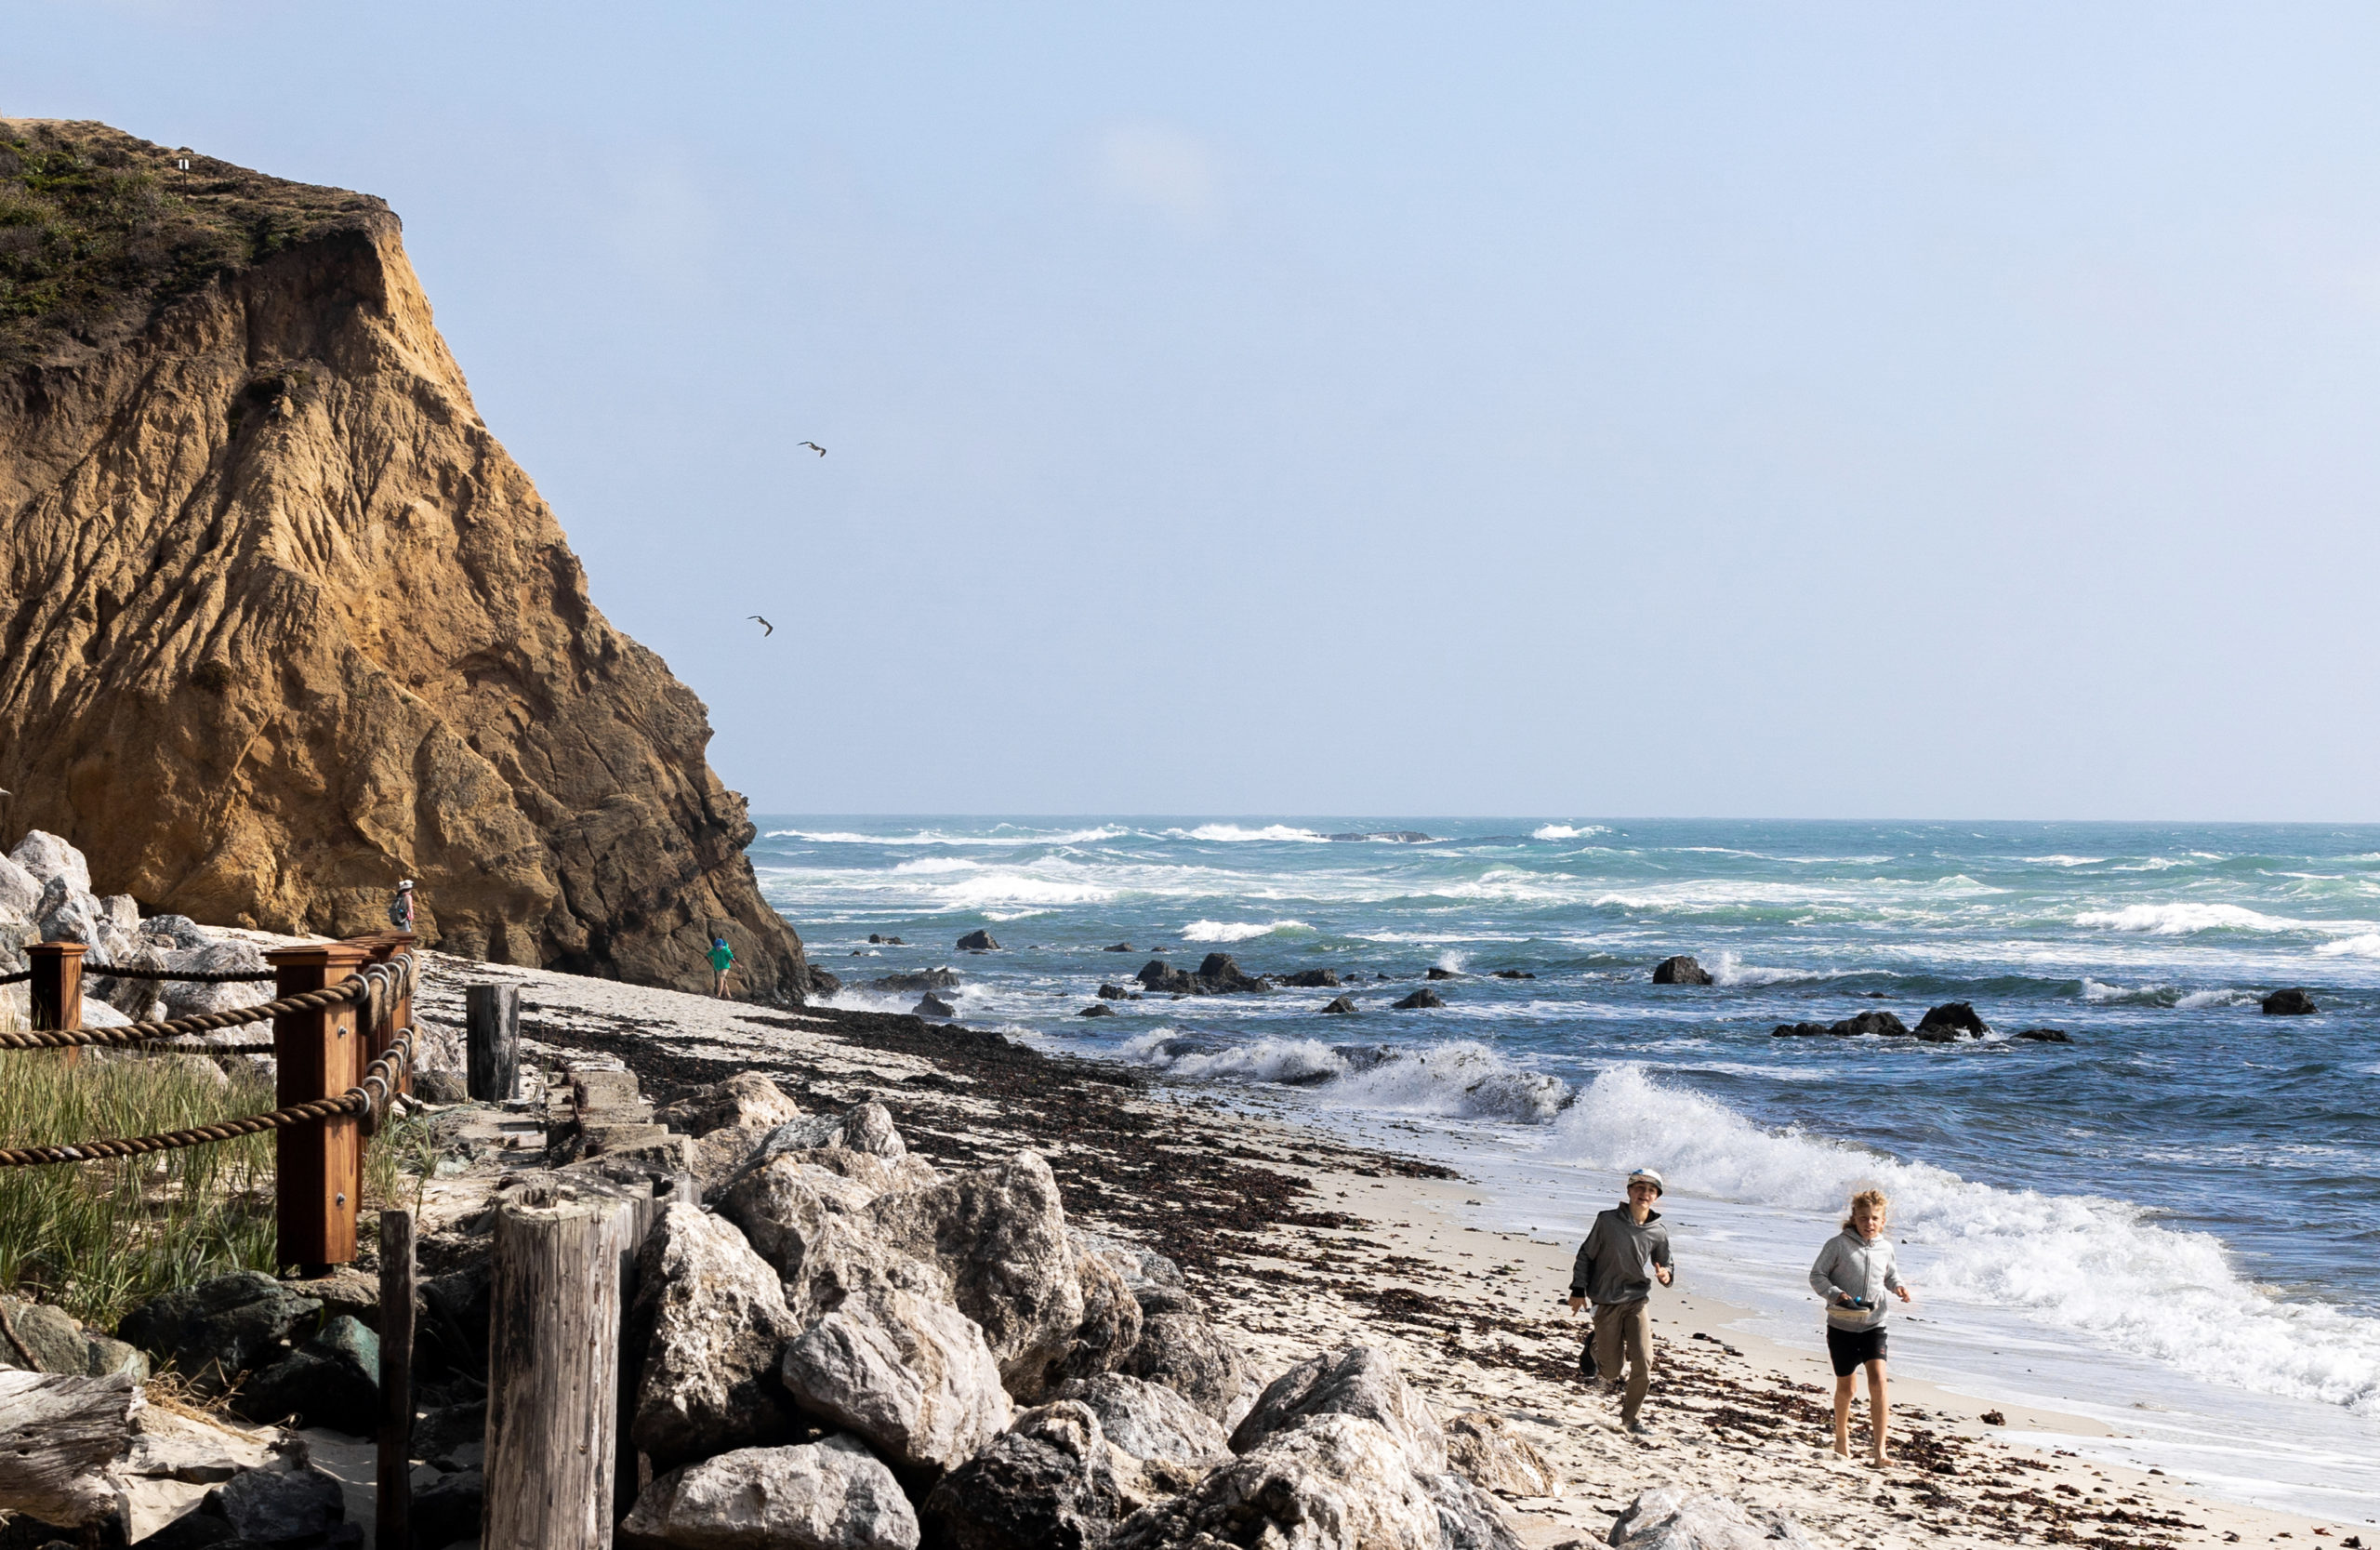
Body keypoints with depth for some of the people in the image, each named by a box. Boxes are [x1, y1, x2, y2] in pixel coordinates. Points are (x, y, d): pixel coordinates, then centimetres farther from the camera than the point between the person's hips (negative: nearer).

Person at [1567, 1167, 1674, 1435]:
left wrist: (1665, 1275, -8)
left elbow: (1663, 1265, 16)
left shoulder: (1659, 1232, 2)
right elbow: (1586, 1255, 5)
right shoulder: (1607, 1221, -4)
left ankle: (1632, 1417, 7)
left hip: (1639, 1300, 2)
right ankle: (1596, 1344, 36)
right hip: (1607, 1302, -2)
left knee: (1643, 1362, -13)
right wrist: (1578, 1290, -1)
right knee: (1611, 1370, 0)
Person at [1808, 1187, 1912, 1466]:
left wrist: (1898, 1286, 0)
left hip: (1873, 1325, 2)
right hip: (1842, 1326, -2)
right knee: (1845, 1385, 8)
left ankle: (1879, 1448, -15)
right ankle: (1841, 1438, 34)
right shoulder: (1839, 1244, -9)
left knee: (1878, 1380, -15)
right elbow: (1817, 1275, -6)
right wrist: (1835, 1294, -21)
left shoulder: (1885, 1247, 4)